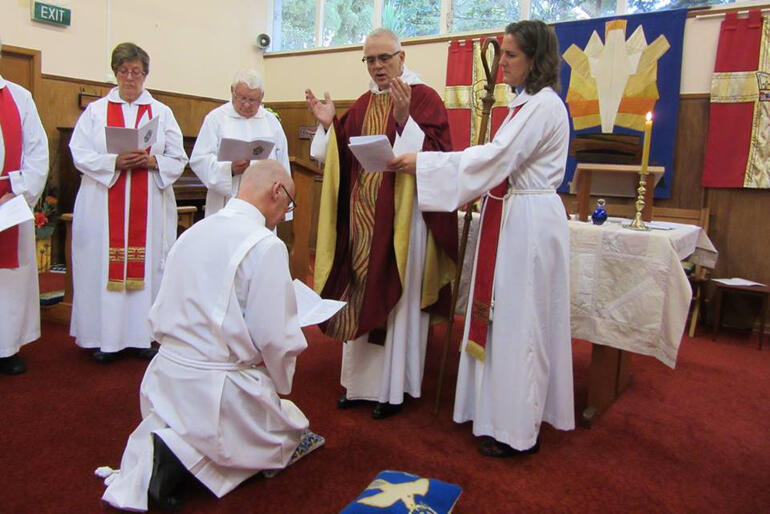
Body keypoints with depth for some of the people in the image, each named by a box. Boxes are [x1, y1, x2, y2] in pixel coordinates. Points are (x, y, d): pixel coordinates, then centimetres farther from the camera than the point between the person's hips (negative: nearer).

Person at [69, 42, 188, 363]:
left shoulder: (161, 113, 11)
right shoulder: (96, 111, 10)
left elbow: (178, 159, 6)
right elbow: (80, 155, 1)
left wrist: (151, 161, -12)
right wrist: (115, 162, -15)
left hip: (150, 206, 1)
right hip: (104, 204, 0)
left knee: (147, 263, 0)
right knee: (105, 264, -1)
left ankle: (144, 334, 9)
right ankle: (107, 337, 7)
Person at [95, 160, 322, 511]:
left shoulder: (192, 233, 6)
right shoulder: (266, 245, -18)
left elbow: (159, 317, 11)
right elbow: (276, 337, -17)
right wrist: (281, 383, 2)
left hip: (165, 381, 8)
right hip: (218, 387, -7)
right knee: (293, 429, 17)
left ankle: (168, 447, 2)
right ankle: (188, 455, -3)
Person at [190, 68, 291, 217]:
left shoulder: (271, 121, 12)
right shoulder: (216, 118, 3)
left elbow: (282, 165, 14)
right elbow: (198, 159, -2)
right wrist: (229, 169, -19)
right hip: (227, 206, -2)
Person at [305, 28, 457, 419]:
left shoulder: (424, 98, -6)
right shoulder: (362, 105, 13)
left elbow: (437, 155, -18)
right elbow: (341, 160, 12)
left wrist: (404, 118, -28)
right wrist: (328, 124, -2)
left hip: (402, 217, -6)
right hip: (362, 218, 6)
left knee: (396, 298, 3)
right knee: (359, 298, 11)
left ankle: (393, 387, 18)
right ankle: (362, 380, 26)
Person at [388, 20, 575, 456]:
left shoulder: (544, 105, -14)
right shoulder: (527, 103, 16)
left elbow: (496, 158, -22)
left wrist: (422, 163, -21)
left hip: (530, 224, -10)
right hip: (513, 219, 10)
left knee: (519, 322, -2)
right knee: (504, 318, 14)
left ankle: (519, 430, 12)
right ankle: (504, 408, 28)